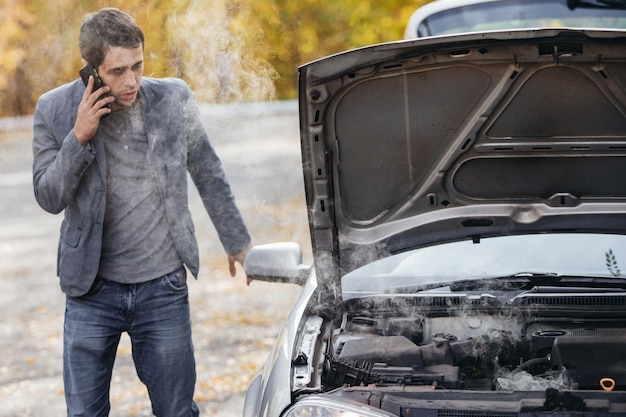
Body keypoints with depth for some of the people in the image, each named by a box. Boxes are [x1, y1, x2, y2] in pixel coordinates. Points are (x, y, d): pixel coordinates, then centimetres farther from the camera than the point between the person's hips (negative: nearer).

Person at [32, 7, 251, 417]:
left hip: (163, 289, 0)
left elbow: (209, 175, 8)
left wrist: (238, 243, 15)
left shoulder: (174, 99, -4)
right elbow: (48, 198, -7)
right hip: (91, 290, 0)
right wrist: (79, 138, -21)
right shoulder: (55, 110, -6)